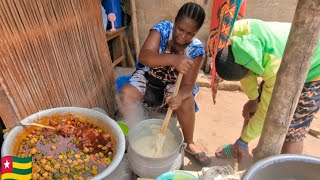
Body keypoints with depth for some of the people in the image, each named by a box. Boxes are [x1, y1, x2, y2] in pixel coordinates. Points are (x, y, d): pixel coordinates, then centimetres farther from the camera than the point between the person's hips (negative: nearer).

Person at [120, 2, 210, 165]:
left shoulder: (196, 49, -17)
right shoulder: (163, 28, -20)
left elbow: (188, 84, -21)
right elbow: (144, 56, -36)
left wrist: (180, 95, -45)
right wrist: (173, 59, -54)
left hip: (173, 84, 1)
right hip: (148, 76, 0)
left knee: (187, 102, -28)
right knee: (126, 94, -28)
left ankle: (189, 143, -1)